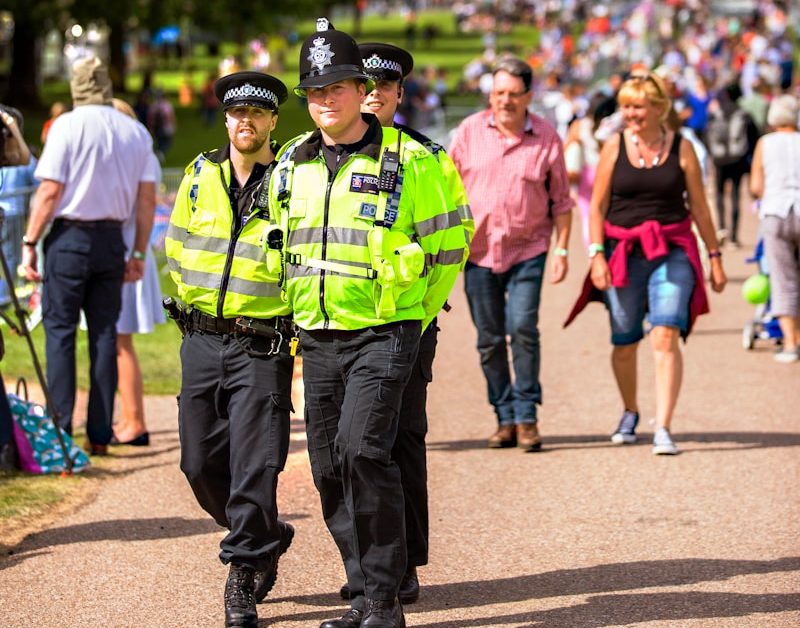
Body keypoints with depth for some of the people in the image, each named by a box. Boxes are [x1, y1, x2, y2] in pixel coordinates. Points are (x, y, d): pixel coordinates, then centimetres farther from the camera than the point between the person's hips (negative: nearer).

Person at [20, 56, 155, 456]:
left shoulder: (68, 126, -7)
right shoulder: (135, 132, 6)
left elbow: (49, 191, -11)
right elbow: (147, 198, 6)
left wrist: (29, 243, -5)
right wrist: (139, 253, 13)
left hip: (70, 236, -4)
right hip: (112, 240, 4)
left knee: (60, 331, 1)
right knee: (105, 334, 7)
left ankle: (60, 430, -5)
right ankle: (100, 435, 6)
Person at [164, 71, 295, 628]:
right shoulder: (200, 176, 8)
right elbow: (178, 247, 20)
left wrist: (297, 322, -4)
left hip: (263, 346, -5)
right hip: (202, 343, 5)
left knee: (254, 466, -9)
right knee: (202, 464, 8)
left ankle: (243, 581, -2)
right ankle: (269, 539, 31)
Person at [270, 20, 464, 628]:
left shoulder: (408, 160, -6)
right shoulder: (292, 164, 9)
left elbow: (449, 243, 2)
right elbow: (279, 244, 24)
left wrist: (417, 318, 5)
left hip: (384, 333, -6)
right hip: (317, 338, 6)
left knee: (362, 449, -21)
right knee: (329, 469, 6)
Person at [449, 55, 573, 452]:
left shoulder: (546, 138, -2)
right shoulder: (470, 132, 0)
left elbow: (561, 200, 4)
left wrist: (562, 249, -1)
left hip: (527, 249, -2)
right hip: (479, 250, 2)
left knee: (523, 327, -16)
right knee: (489, 339, 5)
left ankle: (526, 416, -6)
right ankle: (505, 418, 16)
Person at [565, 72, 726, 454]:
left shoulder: (681, 148, 3)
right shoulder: (614, 147, 3)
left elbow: (699, 207, 9)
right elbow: (597, 206, 5)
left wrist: (714, 257, 10)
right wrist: (596, 254, -6)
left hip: (672, 251, -1)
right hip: (623, 252, 1)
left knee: (665, 337, -17)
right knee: (624, 344, 9)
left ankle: (663, 429, -19)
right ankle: (630, 414, 36)